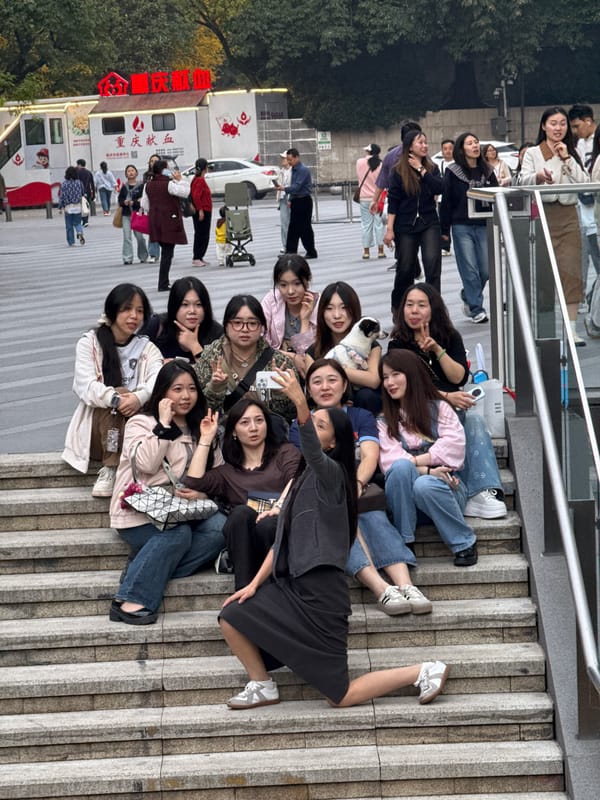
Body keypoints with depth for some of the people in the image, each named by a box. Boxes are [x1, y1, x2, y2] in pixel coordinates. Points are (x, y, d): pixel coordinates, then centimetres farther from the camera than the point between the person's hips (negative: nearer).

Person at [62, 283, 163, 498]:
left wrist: (139, 398, -32)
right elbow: (85, 385, -11)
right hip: (96, 426, -2)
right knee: (116, 398, -31)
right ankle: (110, 469, -34)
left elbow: (158, 380, -9)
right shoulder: (90, 343, 5)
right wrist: (115, 399, -31)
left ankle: (109, 472, -32)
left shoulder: (147, 348, 12)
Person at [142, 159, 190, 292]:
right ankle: (163, 285, -3)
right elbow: (185, 192, -14)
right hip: (169, 222, -7)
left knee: (165, 251, 19)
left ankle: (164, 282, 22)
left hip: (155, 221, 7)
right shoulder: (169, 184, -16)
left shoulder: (148, 185, 6)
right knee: (167, 253, -2)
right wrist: (179, 180, -6)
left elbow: (144, 204, 11)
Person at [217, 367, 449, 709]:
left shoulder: (331, 473, -10)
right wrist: (255, 583, 7)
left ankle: (425, 671, 5)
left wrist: (299, 402, -52)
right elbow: (281, 540, 16)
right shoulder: (303, 480, 15)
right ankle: (263, 687, 15)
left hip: (321, 591, -8)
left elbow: (313, 454, -36)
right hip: (291, 585, 8)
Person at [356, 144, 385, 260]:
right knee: (379, 224, 5)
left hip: (365, 198, 1)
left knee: (366, 224, 7)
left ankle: (366, 251, 9)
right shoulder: (381, 165, -8)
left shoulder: (360, 162, -6)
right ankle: (380, 250, 4)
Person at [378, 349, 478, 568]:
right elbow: (389, 460, -4)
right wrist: (428, 470, -17)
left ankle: (464, 543, -15)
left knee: (424, 486, -35)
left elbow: (453, 446, -5)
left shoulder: (438, 408, 11)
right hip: (403, 500, 1)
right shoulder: (383, 421, 13)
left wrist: (414, 460, -11)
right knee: (401, 467, -31)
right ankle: (402, 543, -26)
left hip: (444, 487, -1)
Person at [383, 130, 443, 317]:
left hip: (429, 224, 2)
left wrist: (420, 169, -12)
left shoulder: (432, 168, 6)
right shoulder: (399, 172, -2)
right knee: (405, 268, 7)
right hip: (405, 226, -2)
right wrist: (390, 229, -8)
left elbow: (439, 188, -12)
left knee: (433, 263, -15)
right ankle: (398, 308, 29)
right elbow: (393, 201, -3)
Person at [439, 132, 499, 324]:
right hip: (462, 227, -3)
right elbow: (446, 202, 0)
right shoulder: (452, 173, 0)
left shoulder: (487, 171, 10)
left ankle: (468, 296, 28)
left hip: (484, 226, 3)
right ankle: (476, 310, 2)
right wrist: (444, 230, -3)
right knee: (470, 270, -5)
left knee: (486, 270, 2)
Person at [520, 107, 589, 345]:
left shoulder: (573, 154, 16)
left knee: (571, 269, -6)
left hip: (568, 214, 2)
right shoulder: (533, 153, 8)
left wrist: (567, 159, -5)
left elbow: (585, 182, 3)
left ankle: (572, 327, -7)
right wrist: (538, 177, -29)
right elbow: (524, 181, -8)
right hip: (542, 214, -2)